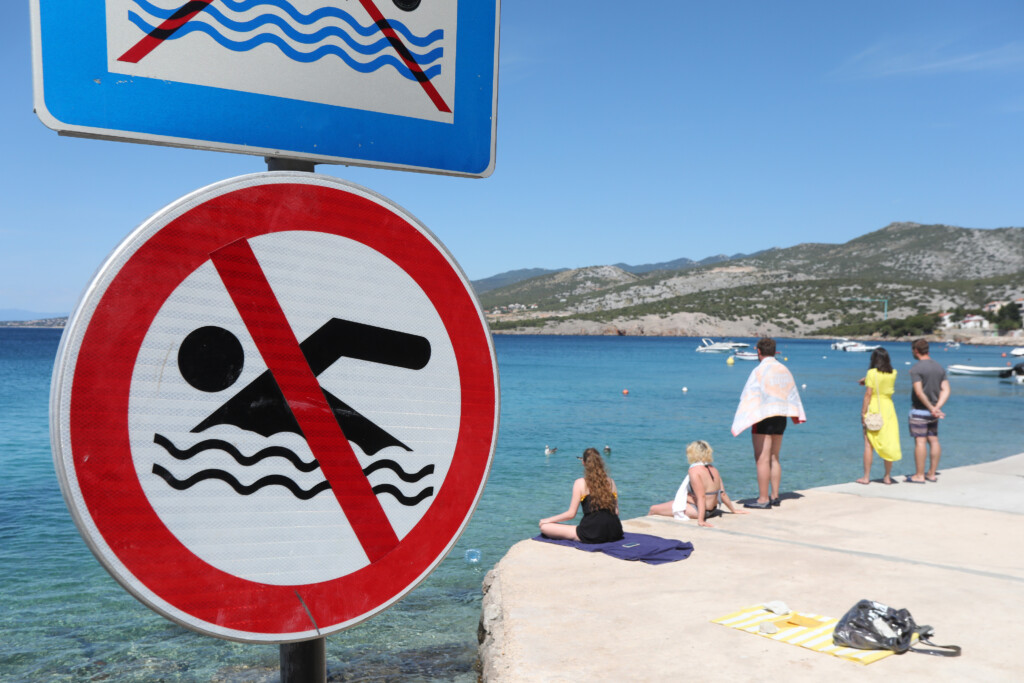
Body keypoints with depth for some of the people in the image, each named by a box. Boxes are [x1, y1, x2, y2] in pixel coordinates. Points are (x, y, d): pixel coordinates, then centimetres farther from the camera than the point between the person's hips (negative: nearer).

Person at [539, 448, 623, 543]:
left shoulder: (580, 483, -2)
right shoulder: (611, 482, 10)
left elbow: (571, 514, -2)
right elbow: (616, 511, 13)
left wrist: (548, 520, 11)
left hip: (592, 535, -6)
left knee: (544, 527, -2)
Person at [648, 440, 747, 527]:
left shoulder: (694, 470, -20)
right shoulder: (714, 469, 3)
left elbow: (701, 497, -27)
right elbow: (722, 494, 4)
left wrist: (700, 520, -30)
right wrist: (733, 510, 17)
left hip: (694, 510, -10)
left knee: (653, 509, -5)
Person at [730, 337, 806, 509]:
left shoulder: (759, 371, -11)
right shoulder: (784, 371, 11)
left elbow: (749, 398, -15)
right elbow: (793, 395, 17)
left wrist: (742, 421, -13)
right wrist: (797, 415, 25)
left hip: (764, 417, -8)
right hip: (780, 418, 8)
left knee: (762, 459, -5)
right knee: (774, 458, 16)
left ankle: (763, 499, -4)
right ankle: (775, 496, 20)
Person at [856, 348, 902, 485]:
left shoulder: (872, 373, -10)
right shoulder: (893, 373, 4)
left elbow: (868, 394, -12)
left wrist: (863, 412, -9)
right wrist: (867, 379, 27)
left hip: (873, 409, -4)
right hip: (888, 409, 4)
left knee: (868, 444, 2)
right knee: (888, 444, 9)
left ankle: (866, 477, 4)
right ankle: (887, 477, 15)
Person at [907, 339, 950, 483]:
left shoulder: (916, 368, -14)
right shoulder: (940, 368, 9)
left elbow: (919, 392, -23)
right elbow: (946, 391, 3)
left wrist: (932, 408, -17)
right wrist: (937, 407, -6)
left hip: (919, 410, -7)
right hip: (933, 413, 7)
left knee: (920, 441, -5)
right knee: (933, 441, 10)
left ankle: (919, 475, -2)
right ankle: (931, 474, 15)